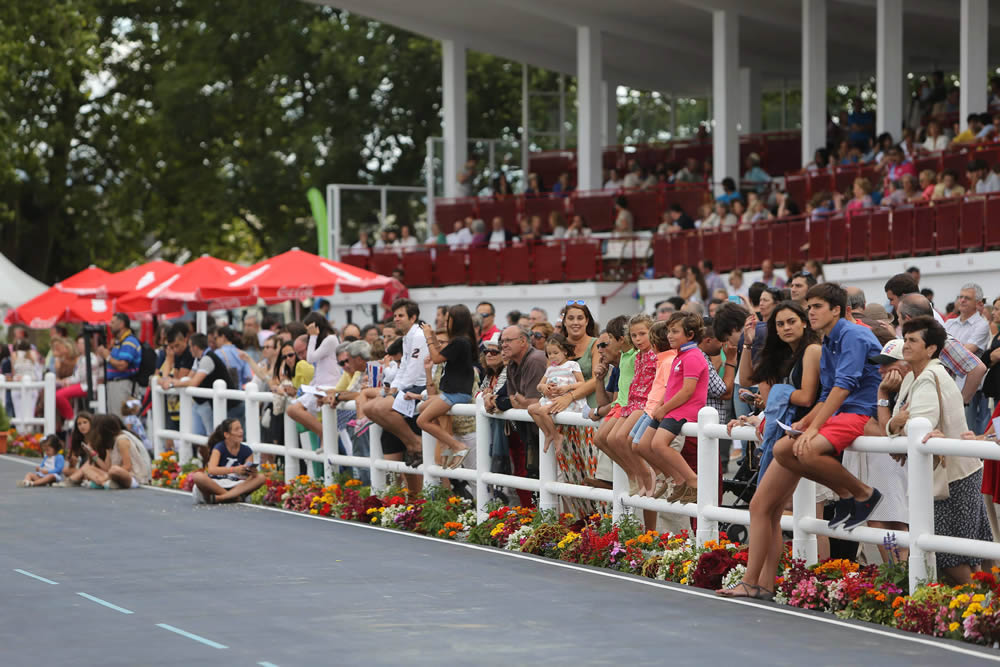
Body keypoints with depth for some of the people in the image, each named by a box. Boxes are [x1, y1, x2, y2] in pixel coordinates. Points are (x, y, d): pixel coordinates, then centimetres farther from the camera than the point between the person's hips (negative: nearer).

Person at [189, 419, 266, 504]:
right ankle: (235, 497, -27)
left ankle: (218, 498, -30)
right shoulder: (219, 448, -5)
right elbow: (211, 470, -22)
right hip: (215, 486, -3)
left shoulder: (246, 451, 6)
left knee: (261, 478, -21)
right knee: (198, 476, -32)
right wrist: (234, 469, -35)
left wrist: (253, 473, -25)